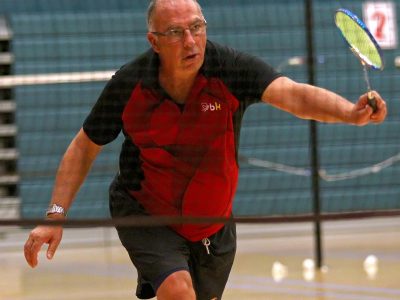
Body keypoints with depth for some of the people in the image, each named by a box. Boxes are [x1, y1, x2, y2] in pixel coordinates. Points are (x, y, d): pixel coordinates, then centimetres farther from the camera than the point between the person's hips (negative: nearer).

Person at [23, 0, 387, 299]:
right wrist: (55, 215, -12)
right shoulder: (128, 85, -18)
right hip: (144, 216, -3)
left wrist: (352, 112, -57)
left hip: (213, 226, 3)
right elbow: (84, 147, -3)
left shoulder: (231, 69, -21)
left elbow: (293, 94, -37)